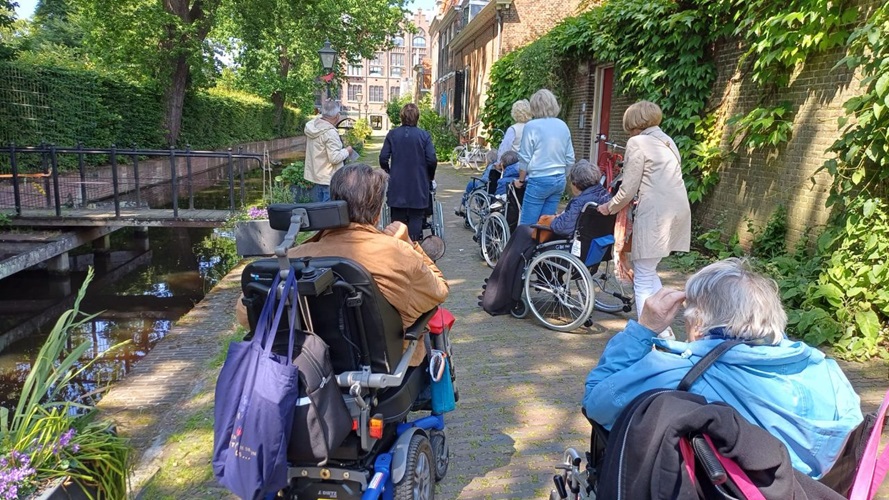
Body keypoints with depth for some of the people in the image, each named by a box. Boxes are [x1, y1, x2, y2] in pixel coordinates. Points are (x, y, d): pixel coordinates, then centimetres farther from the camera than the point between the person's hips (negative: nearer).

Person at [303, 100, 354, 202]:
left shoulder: (311, 126, 4)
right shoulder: (330, 132, -21)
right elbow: (334, 158, -24)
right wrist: (347, 151, -6)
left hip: (314, 176, 9)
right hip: (328, 180, -9)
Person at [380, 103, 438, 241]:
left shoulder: (392, 134, -1)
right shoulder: (424, 135, -6)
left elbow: (383, 158, -3)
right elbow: (432, 160, -9)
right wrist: (430, 177, 9)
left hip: (397, 185, 2)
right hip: (418, 186, -2)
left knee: (397, 220, 11)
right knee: (416, 219, 4)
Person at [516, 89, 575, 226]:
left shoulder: (531, 126, -10)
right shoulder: (563, 126, 7)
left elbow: (525, 158, -6)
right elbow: (570, 158, 11)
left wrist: (521, 180, 8)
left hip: (539, 180, -6)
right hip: (560, 180, 6)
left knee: (527, 225, -1)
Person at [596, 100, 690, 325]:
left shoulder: (637, 142, -5)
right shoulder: (667, 141, 20)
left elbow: (628, 189, -7)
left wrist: (609, 207, 8)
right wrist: (637, 200, 23)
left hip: (655, 214, -9)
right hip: (678, 211, 9)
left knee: (643, 279, 0)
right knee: (649, 272, 21)